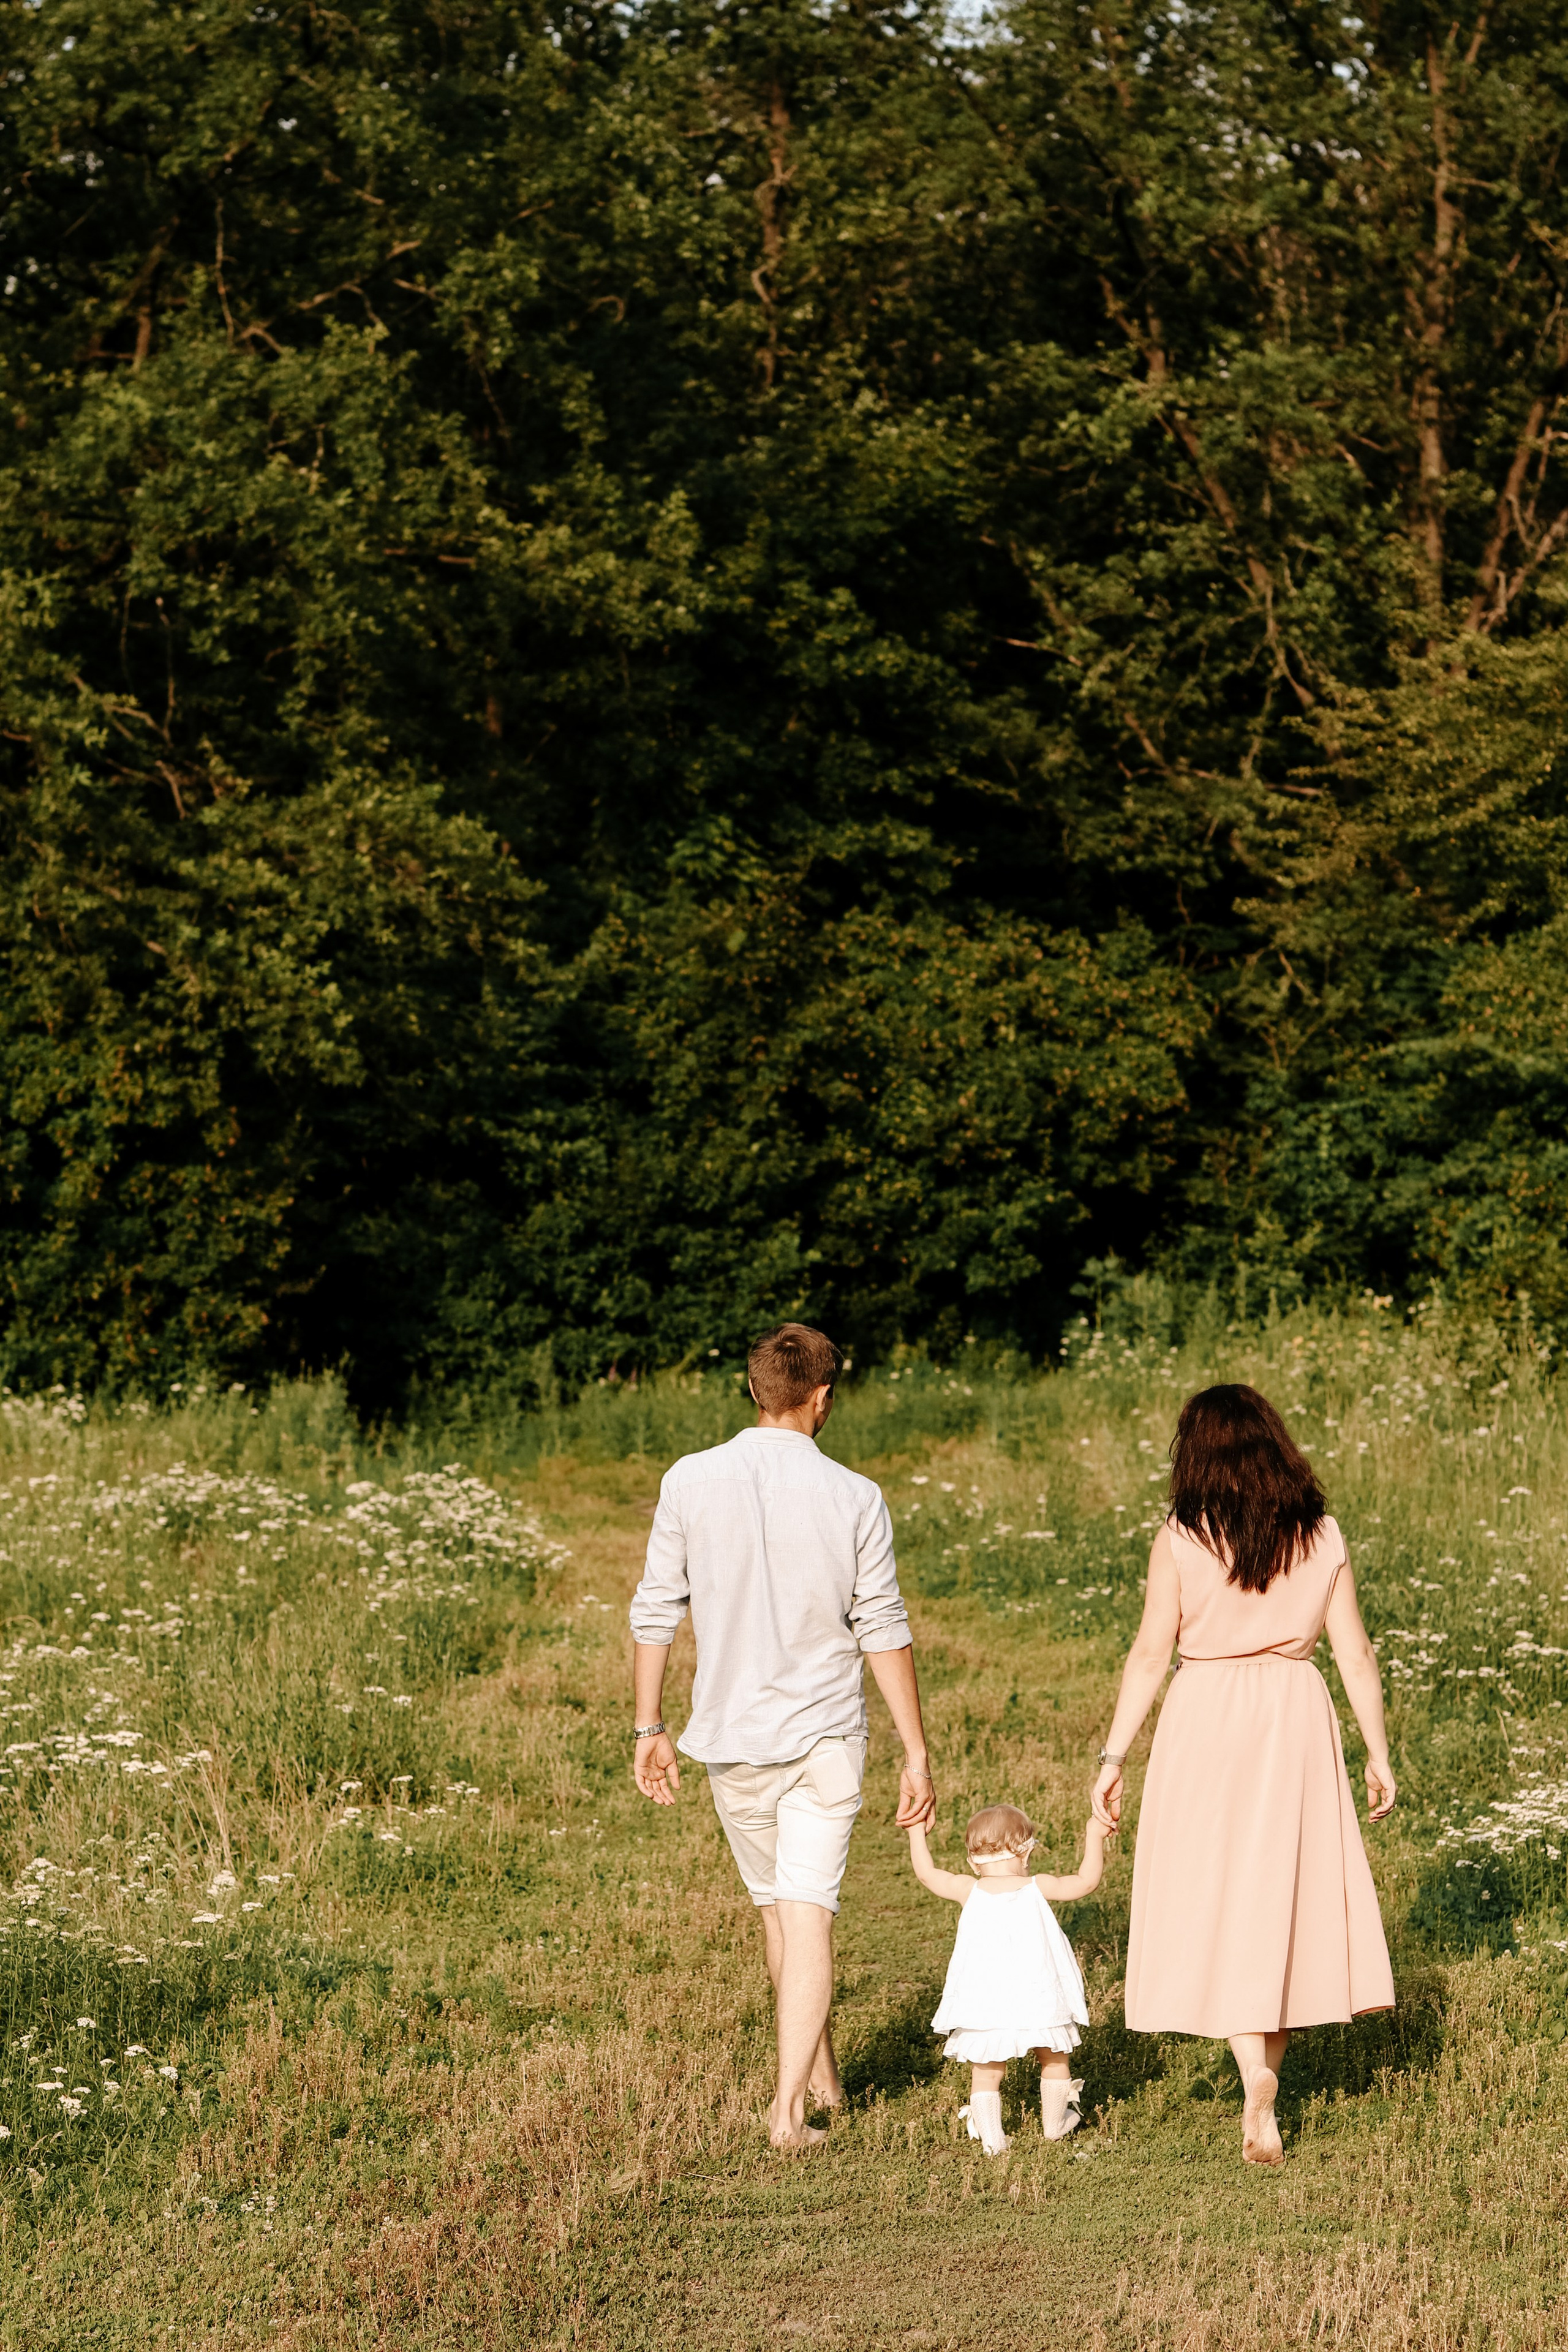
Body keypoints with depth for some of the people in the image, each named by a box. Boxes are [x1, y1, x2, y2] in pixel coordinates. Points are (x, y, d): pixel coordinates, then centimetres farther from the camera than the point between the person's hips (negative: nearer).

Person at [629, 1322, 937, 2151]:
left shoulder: (691, 1482, -5)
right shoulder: (854, 1499, -8)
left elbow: (656, 1611, -1)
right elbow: (883, 1631, -5)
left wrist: (648, 1727, 8)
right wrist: (916, 1752, 1)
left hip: (732, 1738, 2)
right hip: (825, 1737, -2)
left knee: (775, 1904, 20)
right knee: (808, 1913, -2)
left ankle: (820, 2076, 35)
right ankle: (790, 2105, -13)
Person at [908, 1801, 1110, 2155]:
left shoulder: (969, 1892, -1)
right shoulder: (1037, 1888, -4)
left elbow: (926, 1873, 11)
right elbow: (1086, 1881, 4)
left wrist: (917, 1830, 23)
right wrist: (1094, 1838, 13)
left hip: (984, 2005, 0)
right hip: (1038, 2001, 0)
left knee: (986, 2071, 9)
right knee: (1054, 2059, 22)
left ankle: (991, 2138, 1)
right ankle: (1054, 2123, 34)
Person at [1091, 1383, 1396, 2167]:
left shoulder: (1181, 1540, -6)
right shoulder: (1321, 1537, 2)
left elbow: (1149, 1654, -7)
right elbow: (1355, 1653, 3)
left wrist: (1113, 1757, -3)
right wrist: (1378, 1751, 11)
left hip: (1206, 1719, -3)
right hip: (1296, 1718, 3)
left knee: (1216, 1904, 2)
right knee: (1288, 1895, 13)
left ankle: (1256, 2079, -16)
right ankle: (1265, 2080, 18)